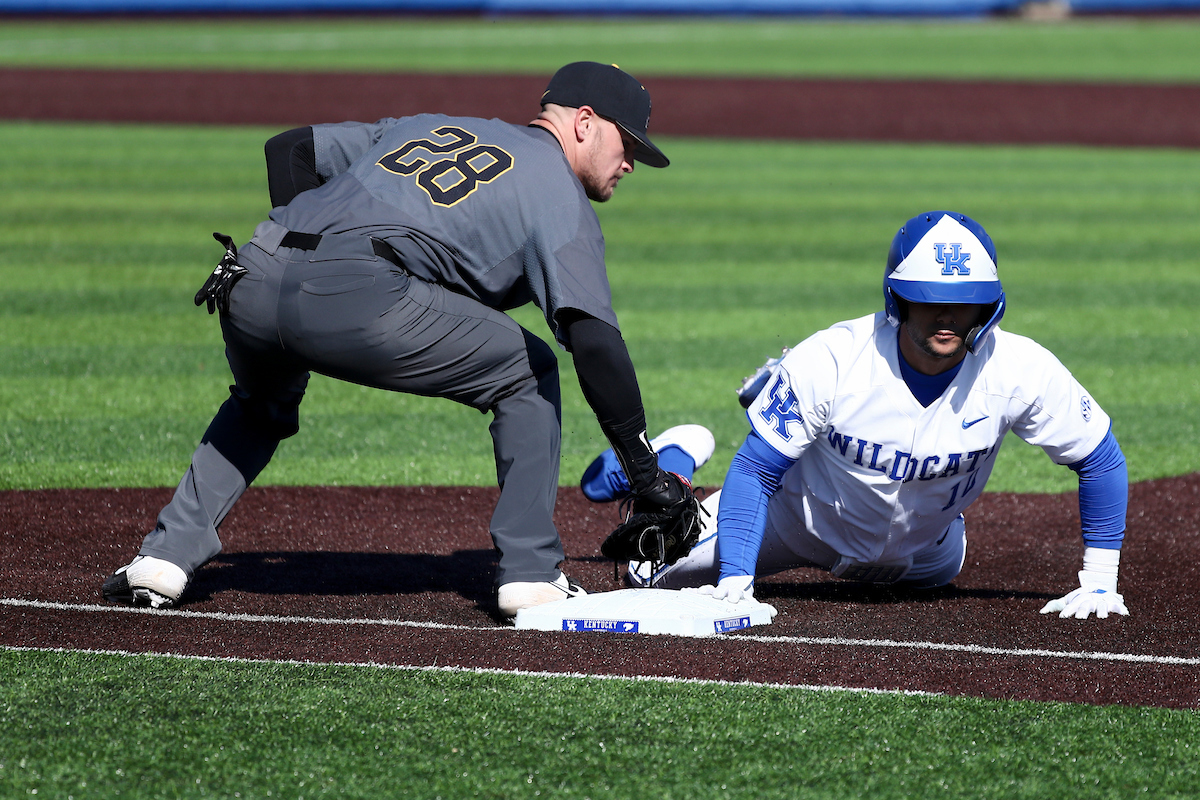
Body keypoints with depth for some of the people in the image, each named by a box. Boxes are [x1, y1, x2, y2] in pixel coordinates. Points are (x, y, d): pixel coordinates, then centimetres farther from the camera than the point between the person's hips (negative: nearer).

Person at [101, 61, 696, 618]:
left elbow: (292, 149, 33)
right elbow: (595, 340, 0)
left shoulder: (427, 127, 34)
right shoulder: (560, 198, 14)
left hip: (249, 293, 6)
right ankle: (530, 574, 9)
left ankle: (166, 555, 25)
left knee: (262, 404, 38)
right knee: (526, 373, 15)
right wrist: (646, 472, 1)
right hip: (360, 300, -6)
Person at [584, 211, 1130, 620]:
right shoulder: (832, 362, -37)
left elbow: (1101, 460, -19)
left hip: (916, 552, 3)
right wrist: (736, 583, -35)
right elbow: (754, 471, -29)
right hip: (804, 520, -3)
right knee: (654, 573, 4)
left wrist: (1099, 583, -20)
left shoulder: (1020, 370, -32)